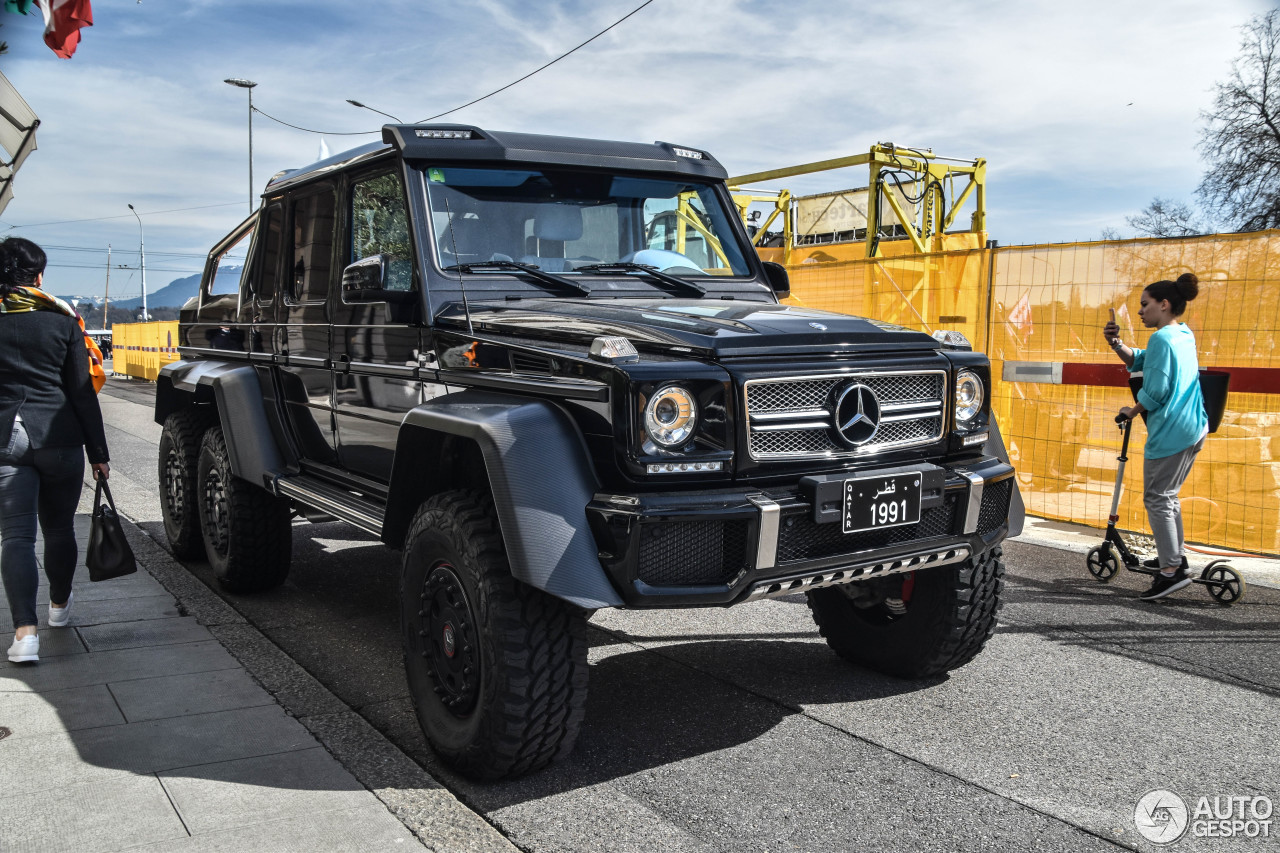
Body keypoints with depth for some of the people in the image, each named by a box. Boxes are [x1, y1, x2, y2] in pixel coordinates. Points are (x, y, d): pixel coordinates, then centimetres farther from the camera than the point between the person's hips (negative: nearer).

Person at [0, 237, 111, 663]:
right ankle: (59, 605, 35)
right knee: (59, 528, 17)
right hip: (59, 438, 1)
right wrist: (98, 452, 3)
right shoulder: (62, 321, -1)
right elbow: (82, 392, -1)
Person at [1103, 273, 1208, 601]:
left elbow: (1155, 391, -19)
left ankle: (1171, 570, -7)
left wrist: (1132, 412, -2)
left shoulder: (1162, 338, -15)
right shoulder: (1184, 335, 15)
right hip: (1194, 428, 10)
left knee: (1157, 498, -6)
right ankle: (1175, 555, 31)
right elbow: (1139, 362, 21)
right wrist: (1117, 344, 4)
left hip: (1170, 431, -10)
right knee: (1168, 495, 21)